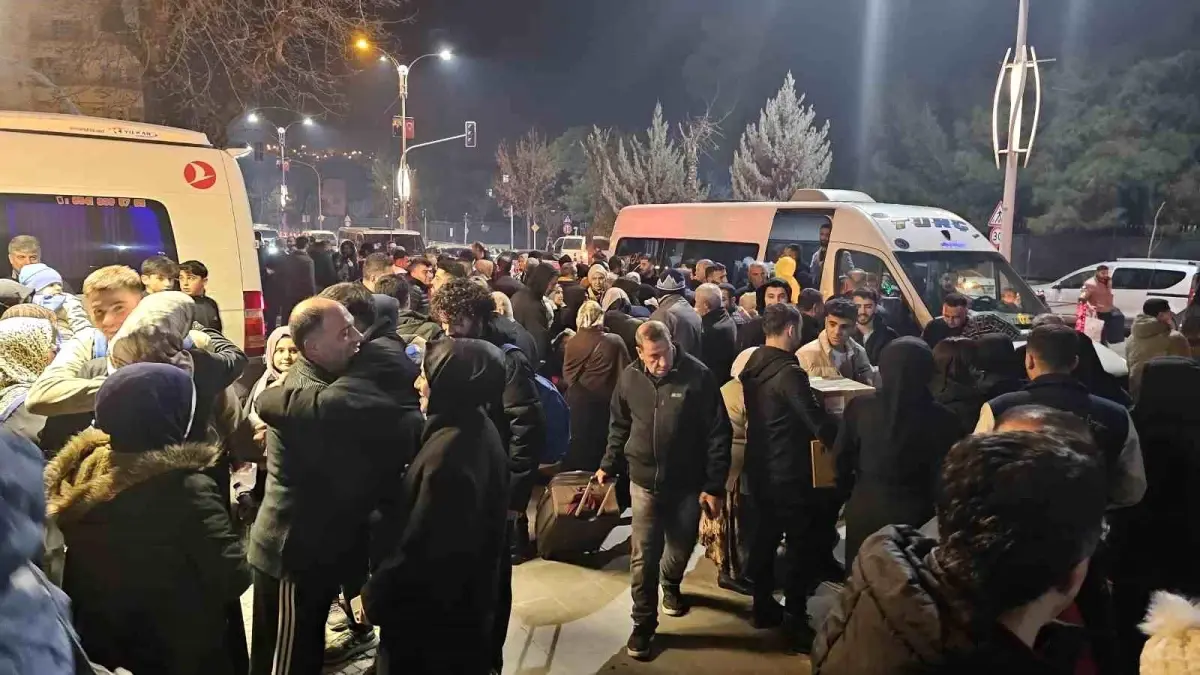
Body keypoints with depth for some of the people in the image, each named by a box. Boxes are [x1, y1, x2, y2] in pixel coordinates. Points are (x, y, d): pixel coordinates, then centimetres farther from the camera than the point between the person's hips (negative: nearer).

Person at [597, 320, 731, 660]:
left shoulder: (698, 376, -16)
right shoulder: (629, 378, -6)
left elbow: (718, 434, -12)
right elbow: (619, 426, 10)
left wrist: (714, 485, -13)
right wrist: (609, 464, 7)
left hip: (688, 484, -1)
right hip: (645, 482, 1)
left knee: (681, 547, 18)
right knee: (643, 556, 1)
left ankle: (671, 586, 50)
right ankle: (644, 624, 18)